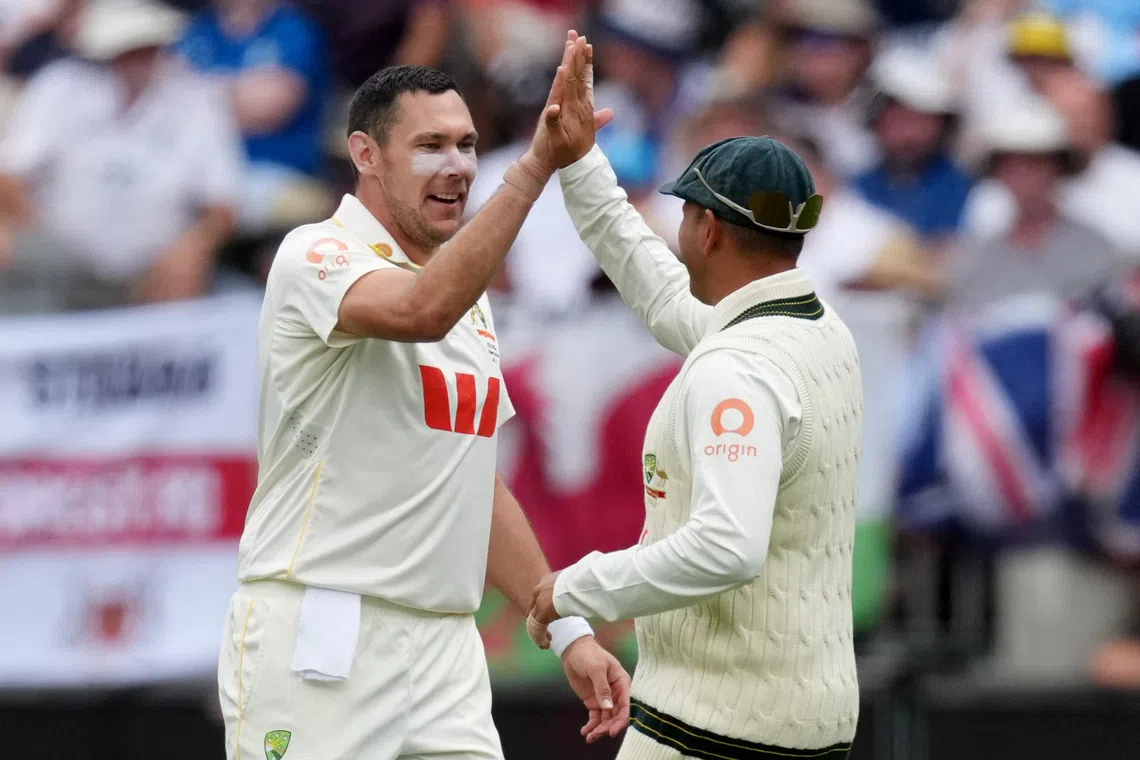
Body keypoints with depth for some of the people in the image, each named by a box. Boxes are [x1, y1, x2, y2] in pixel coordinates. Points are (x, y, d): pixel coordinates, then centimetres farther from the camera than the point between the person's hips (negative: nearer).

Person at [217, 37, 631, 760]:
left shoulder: (471, 297, 19)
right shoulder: (318, 257, -7)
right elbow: (422, 311, -30)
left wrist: (570, 630, 18)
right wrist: (535, 167, -33)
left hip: (444, 647, 8)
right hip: (316, 643, -7)